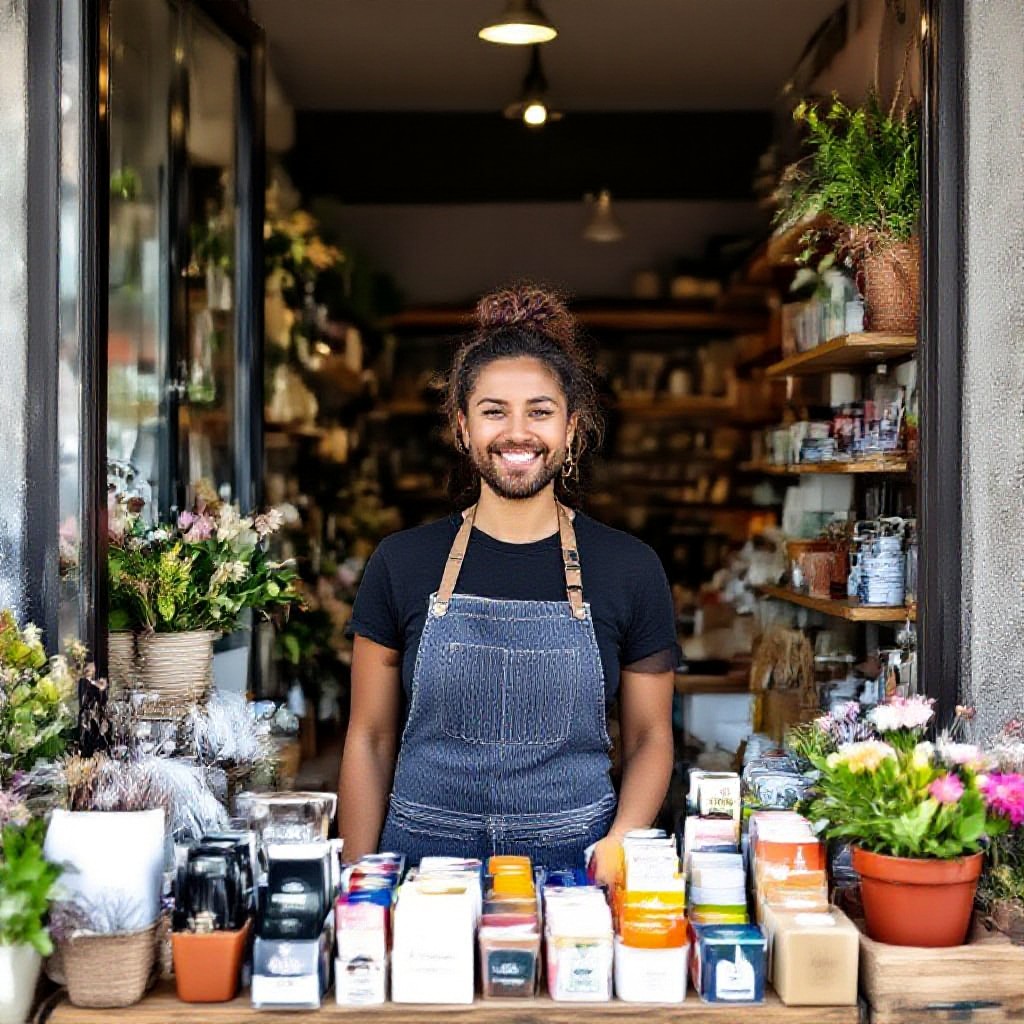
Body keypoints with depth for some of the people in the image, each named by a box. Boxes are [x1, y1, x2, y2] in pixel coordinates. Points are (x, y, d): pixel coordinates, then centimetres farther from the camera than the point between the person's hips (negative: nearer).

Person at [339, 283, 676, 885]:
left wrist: (622, 841, -10)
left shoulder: (629, 569, 2)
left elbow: (649, 737, 7)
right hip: (424, 857, 0)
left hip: (574, 862, 0)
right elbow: (370, 738, 6)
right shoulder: (402, 563, 2)